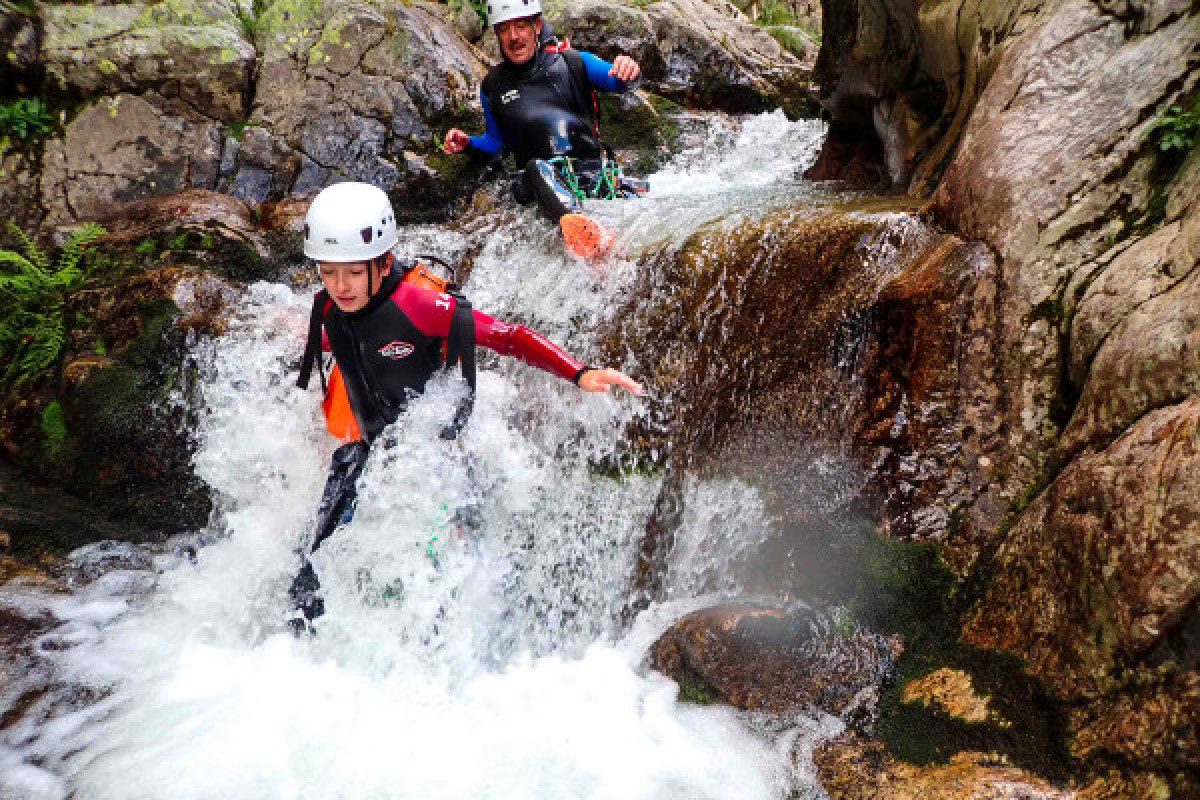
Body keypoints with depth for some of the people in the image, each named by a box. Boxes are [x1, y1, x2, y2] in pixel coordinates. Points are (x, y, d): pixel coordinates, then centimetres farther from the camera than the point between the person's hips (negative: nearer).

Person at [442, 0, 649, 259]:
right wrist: (468, 143, 5)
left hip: (594, 169, 5)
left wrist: (629, 71, -27)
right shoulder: (493, 87, 15)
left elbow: (618, 81, -2)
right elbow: (496, 141, 26)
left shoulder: (572, 63, 9)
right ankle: (572, 220, -64)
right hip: (543, 180, -4)